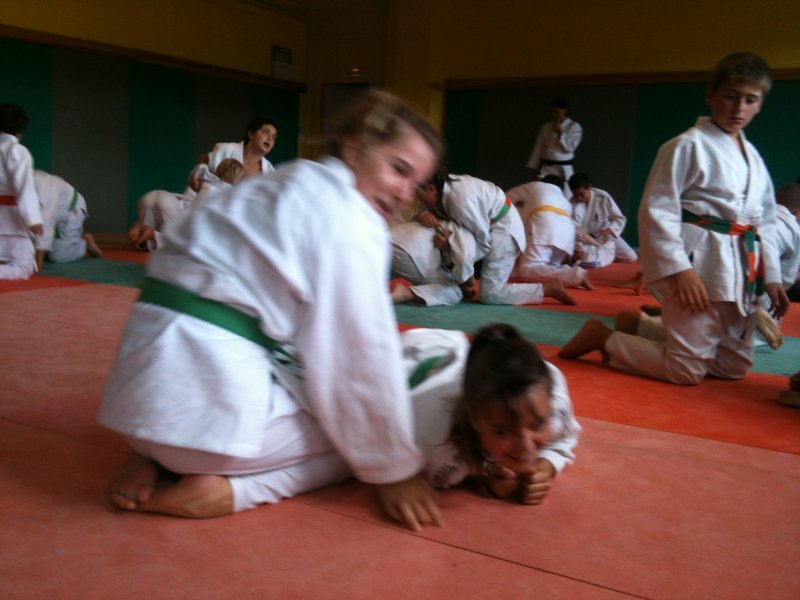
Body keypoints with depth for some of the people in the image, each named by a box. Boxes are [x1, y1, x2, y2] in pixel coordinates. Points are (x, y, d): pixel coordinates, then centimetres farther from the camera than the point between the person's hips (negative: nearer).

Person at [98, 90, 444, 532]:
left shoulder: (295, 185, 18)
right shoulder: (348, 218, -11)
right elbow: (365, 355, -11)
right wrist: (395, 470, -1)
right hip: (209, 382, -9)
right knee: (355, 430, 10)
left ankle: (158, 457, 12)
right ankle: (228, 488, -6)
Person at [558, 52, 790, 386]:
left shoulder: (752, 157, 14)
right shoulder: (687, 146, -10)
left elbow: (764, 222, 19)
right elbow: (655, 211, -15)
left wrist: (771, 277, 11)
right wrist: (680, 270, -21)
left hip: (741, 271, 8)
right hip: (697, 265, -8)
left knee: (735, 367, 15)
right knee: (688, 371, -9)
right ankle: (604, 338, 10)